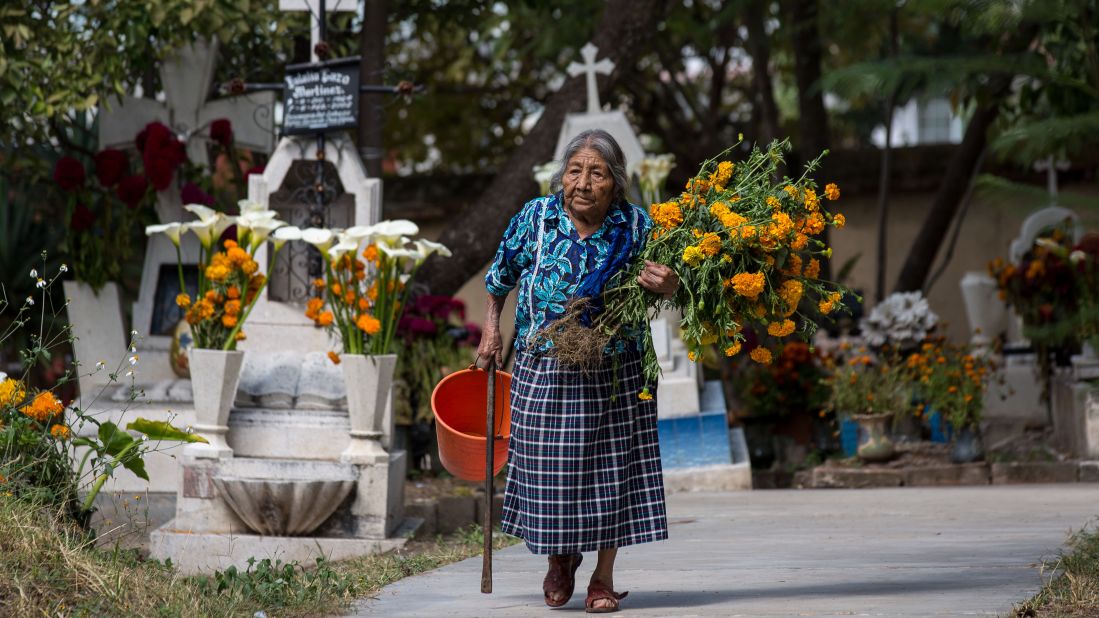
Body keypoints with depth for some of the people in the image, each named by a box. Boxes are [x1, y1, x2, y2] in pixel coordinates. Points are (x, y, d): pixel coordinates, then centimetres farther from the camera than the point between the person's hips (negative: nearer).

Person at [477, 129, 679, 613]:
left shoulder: (638, 227, -6)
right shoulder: (534, 218, -5)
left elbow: (663, 287, 5)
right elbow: (500, 277, 12)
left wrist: (667, 287, -18)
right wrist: (491, 329, 10)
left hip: (615, 374, 0)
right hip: (544, 371, 0)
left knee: (611, 465, 2)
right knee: (550, 469, 5)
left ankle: (604, 578, 16)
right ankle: (561, 559, 32)